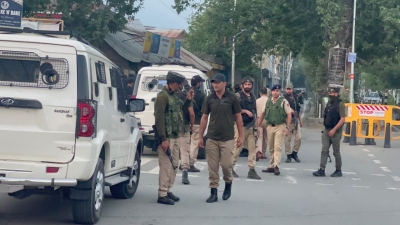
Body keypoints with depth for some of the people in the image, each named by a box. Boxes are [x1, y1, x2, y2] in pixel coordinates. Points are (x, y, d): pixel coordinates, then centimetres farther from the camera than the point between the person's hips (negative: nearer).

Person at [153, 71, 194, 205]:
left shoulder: (173, 96, 16)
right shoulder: (163, 96, -13)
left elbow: (180, 111, 21)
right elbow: (159, 118, -18)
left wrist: (188, 100, 8)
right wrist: (163, 139, -22)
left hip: (176, 136, 9)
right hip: (167, 137, -9)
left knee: (174, 164, 14)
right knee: (166, 165, -7)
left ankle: (168, 190, 23)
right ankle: (162, 195, -3)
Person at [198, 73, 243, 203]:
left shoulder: (232, 98, -3)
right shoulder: (209, 99, 4)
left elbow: (238, 117, 2)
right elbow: (204, 118, 8)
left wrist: (240, 136, -2)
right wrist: (200, 137, 5)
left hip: (227, 138, -2)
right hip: (211, 138, 2)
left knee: (226, 164, -5)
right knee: (212, 167, 2)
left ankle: (228, 183, 23)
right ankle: (214, 192, 8)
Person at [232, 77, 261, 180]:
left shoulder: (253, 97, 18)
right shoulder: (238, 96, -3)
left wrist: (256, 125, 18)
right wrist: (245, 111, -14)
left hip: (251, 126, 6)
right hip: (241, 125, -6)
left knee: (252, 149, 2)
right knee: (237, 147, -5)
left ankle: (252, 170, 4)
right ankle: (230, 168, 8)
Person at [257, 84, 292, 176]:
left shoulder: (283, 101, -4)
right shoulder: (268, 102, 10)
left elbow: (289, 114, -5)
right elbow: (263, 114, 18)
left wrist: (287, 127, -12)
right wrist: (258, 125, 15)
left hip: (280, 126, -5)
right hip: (270, 126, 5)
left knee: (277, 147, -12)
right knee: (271, 148, 10)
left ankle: (276, 166, -16)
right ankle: (271, 166, 17)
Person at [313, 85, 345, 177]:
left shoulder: (340, 104, -11)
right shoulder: (329, 103, 11)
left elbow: (342, 119, -16)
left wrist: (334, 130, -20)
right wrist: (326, 129, 13)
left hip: (335, 131, -6)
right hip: (326, 130, 6)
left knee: (336, 152, 3)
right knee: (324, 151, 0)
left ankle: (338, 171, 15)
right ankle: (322, 170, -1)